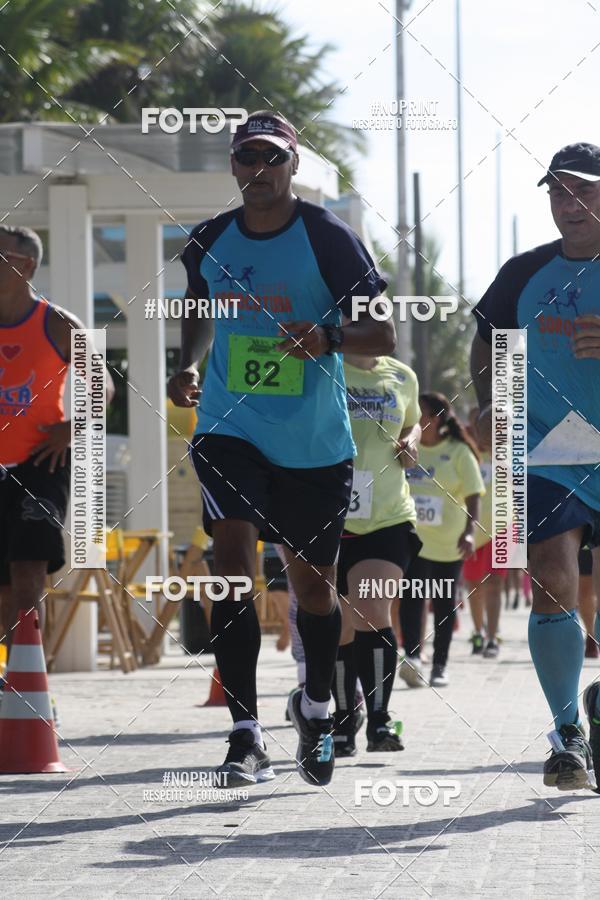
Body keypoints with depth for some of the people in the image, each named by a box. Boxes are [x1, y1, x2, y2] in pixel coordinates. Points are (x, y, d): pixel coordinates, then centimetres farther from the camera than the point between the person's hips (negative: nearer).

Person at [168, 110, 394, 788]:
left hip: (315, 443, -1)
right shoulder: (208, 242, 4)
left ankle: (316, 707, 38)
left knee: (313, 582, 10)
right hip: (229, 429, 1)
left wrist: (328, 338, -29)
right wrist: (185, 368, 6)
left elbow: (382, 335, -9)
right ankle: (245, 736, -17)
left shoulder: (330, 240, -7)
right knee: (232, 560, -18)